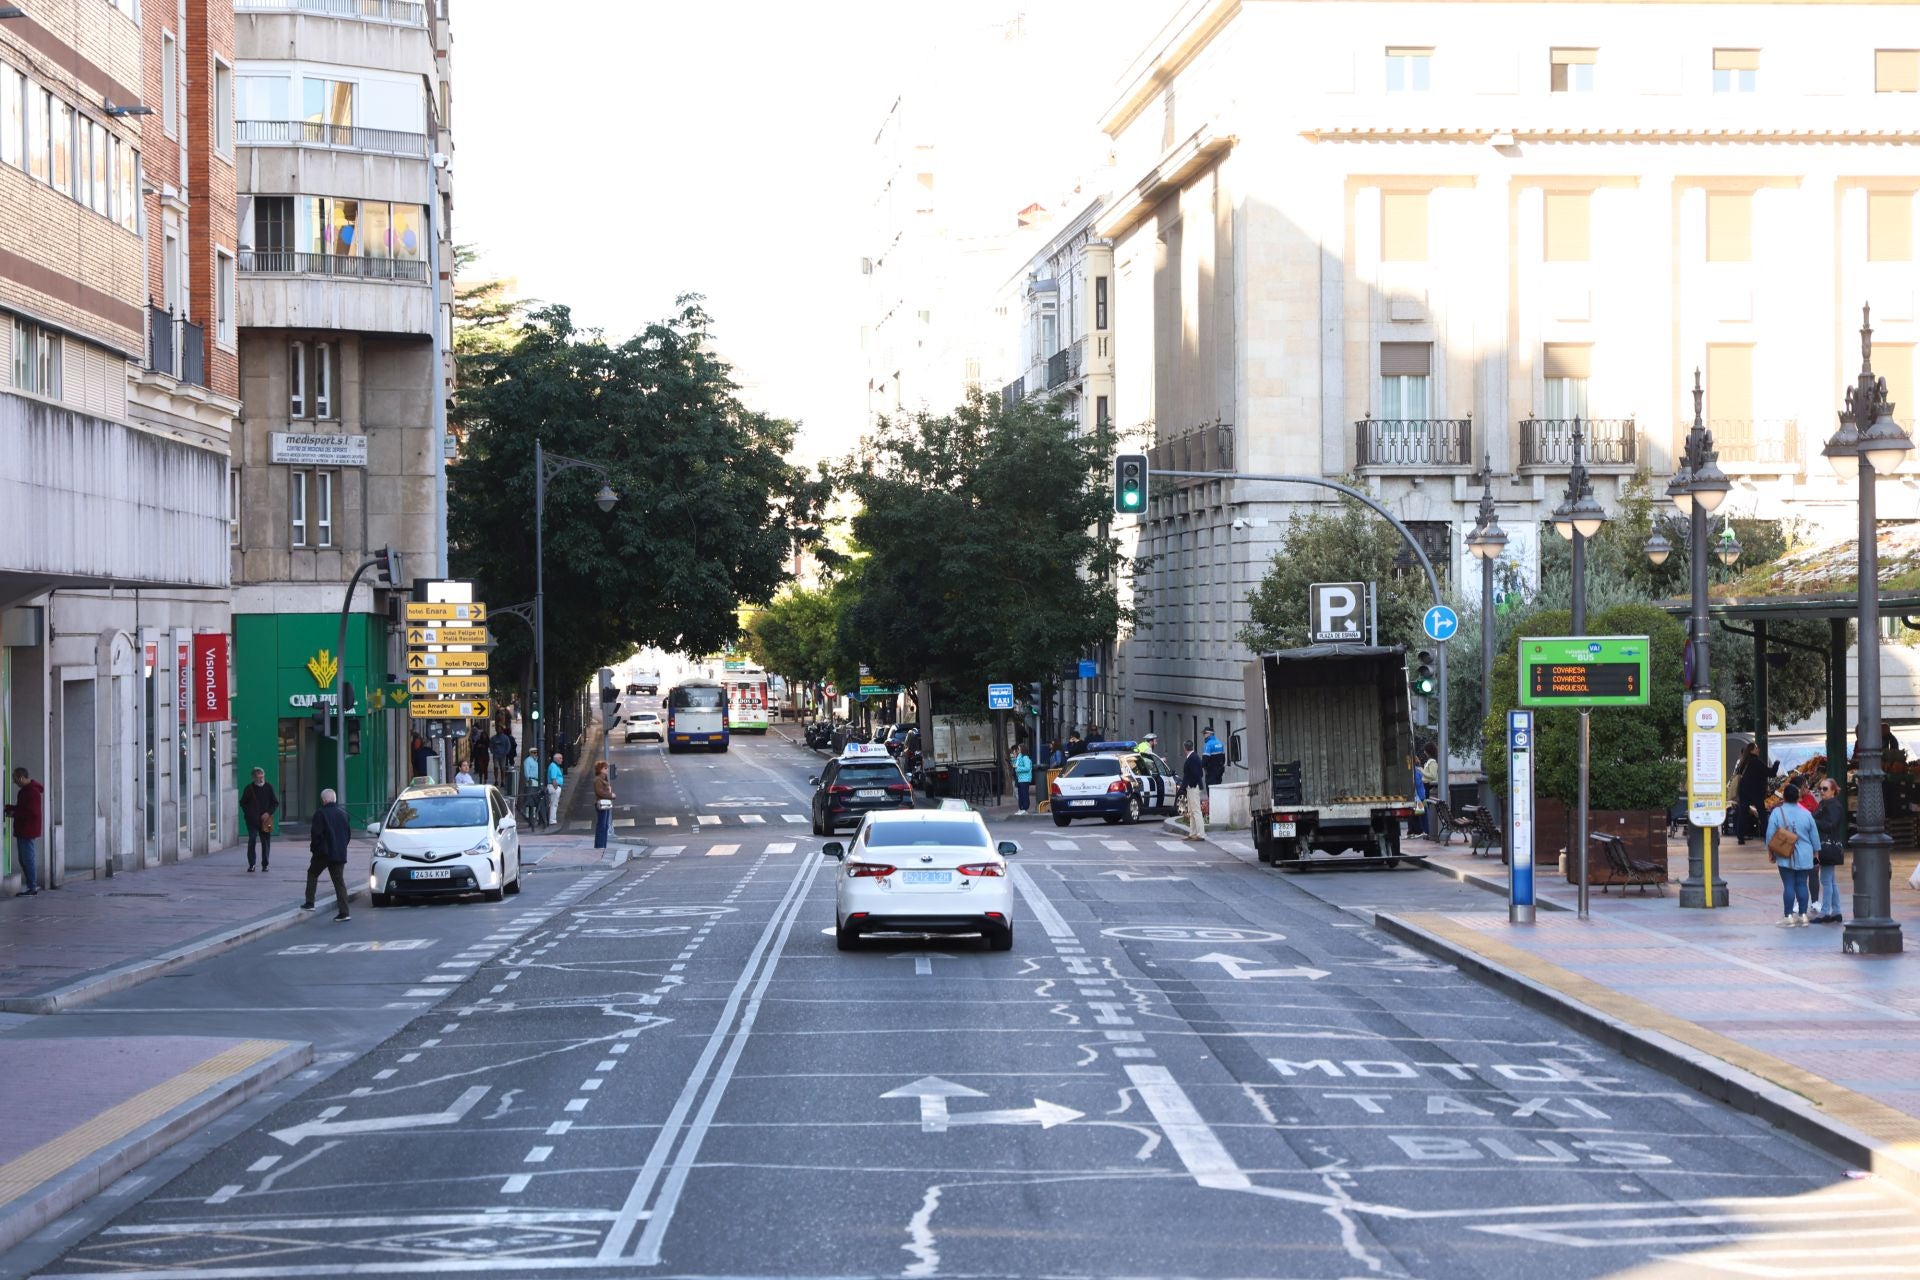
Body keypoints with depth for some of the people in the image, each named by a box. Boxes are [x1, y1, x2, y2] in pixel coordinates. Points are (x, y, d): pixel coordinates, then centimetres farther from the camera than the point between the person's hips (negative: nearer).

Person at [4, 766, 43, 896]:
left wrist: (14, 814, -17)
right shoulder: (25, 790, 14)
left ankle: (32, 888, -2)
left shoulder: (32, 792, -18)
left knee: (28, 859, -6)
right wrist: (10, 808, 9)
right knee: (24, 860, 14)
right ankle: (32, 885, 21)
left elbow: (32, 812, -23)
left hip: (28, 831, -10)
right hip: (23, 830, 10)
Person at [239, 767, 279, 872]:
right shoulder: (249, 788, 2)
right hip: (252, 820, -1)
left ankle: (265, 865, 12)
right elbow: (243, 803, 9)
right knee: (252, 841, -8)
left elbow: (275, 802, 7)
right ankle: (251, 864, -2)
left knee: (266, 842, 3)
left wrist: (268, 813, -6)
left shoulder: (269, 787, 4)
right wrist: (249, 813, -3)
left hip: (265, 820, 1)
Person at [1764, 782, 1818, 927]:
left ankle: (1788, 916, -4)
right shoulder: (1806, 813, -1)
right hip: (1804, 857, 2)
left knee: (1788, 885, -2)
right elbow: (1814, 835, 7)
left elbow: (1770, 835, -6)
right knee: (1801, 884, 9)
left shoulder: (1777, 812, -8)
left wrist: (1771, 852, 6)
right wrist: (1816, 851, 19)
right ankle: (1802, 915, 10)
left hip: (1785, 856, -2)